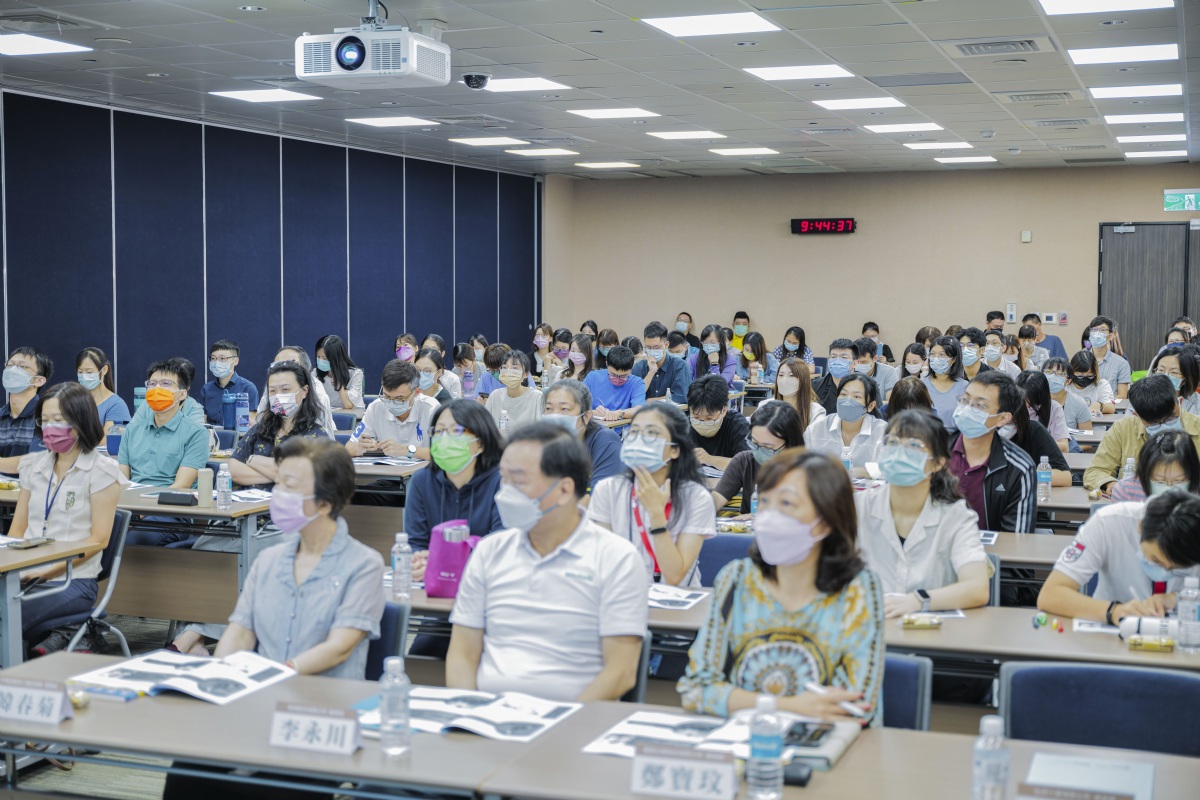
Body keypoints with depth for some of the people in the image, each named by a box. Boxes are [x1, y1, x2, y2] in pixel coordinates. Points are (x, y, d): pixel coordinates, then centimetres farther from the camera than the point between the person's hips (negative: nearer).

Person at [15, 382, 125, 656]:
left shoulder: (100, 470, -2)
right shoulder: (34, 465, 15)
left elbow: (99, 539, -6)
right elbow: (18, 527, 17)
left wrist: (51, 569, -16)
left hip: (72, 580, -5)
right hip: (26, 577, 5)